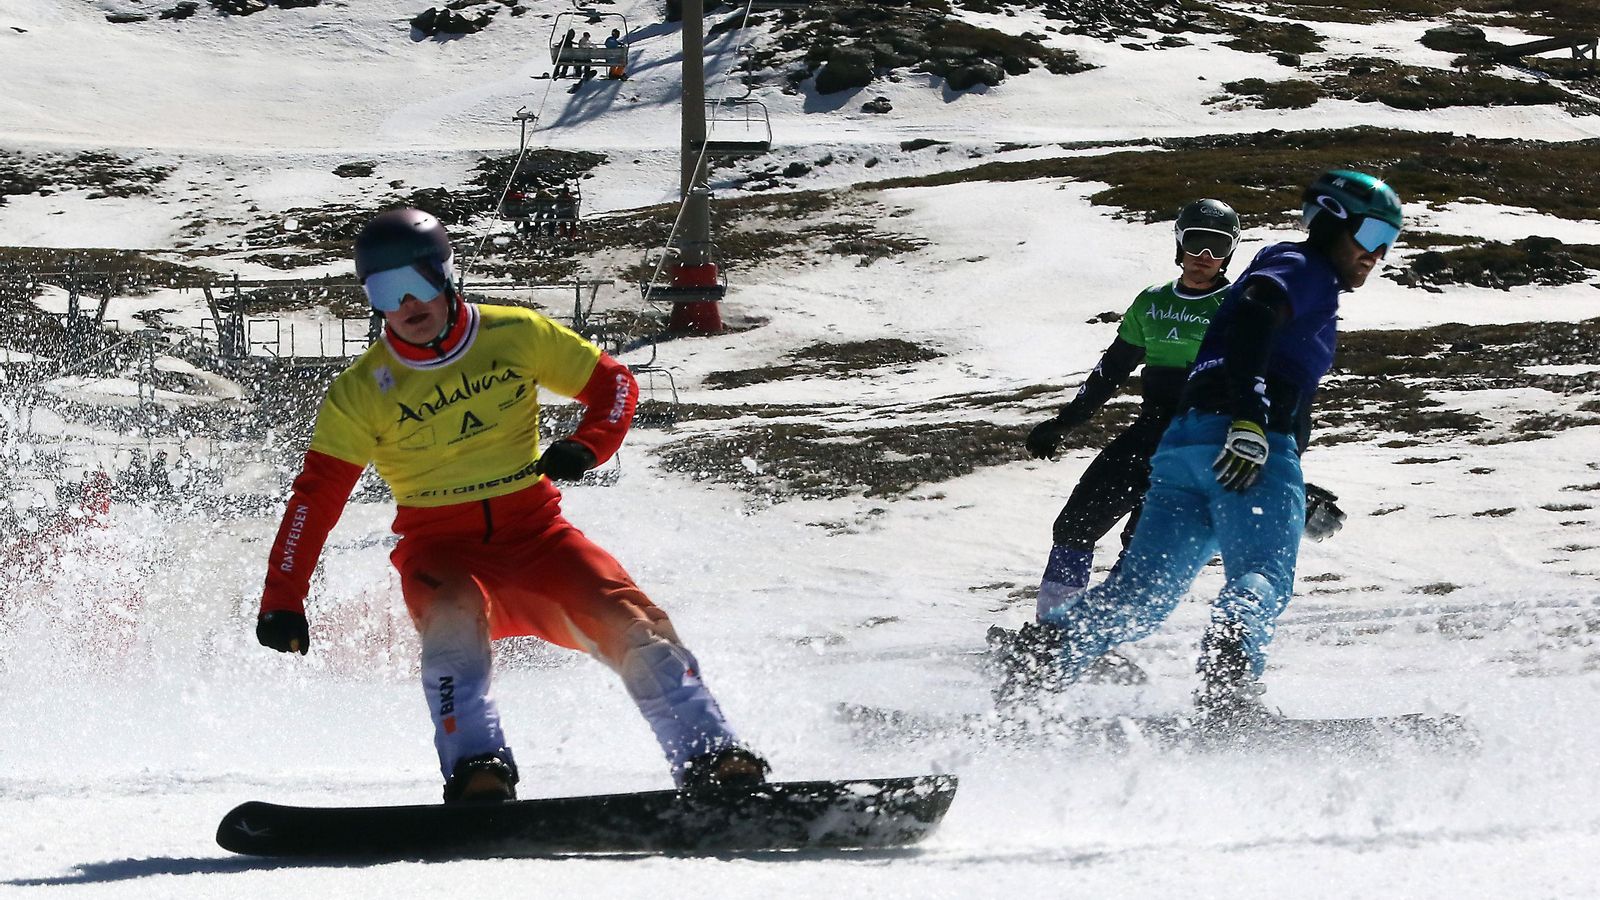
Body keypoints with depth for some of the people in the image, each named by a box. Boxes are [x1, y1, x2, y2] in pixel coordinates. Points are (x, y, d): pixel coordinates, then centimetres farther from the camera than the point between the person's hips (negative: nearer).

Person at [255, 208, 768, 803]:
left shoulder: (516, 336, -2)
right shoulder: (361, 393, -4)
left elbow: (613, 384, 7)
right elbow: (314, 499, -4)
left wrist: (585, 447, -13)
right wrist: (283, 600, -12)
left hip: (535, 534, 1)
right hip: (442, 551, -1)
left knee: (629, 622, -19)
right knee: (454, 619, -35)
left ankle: (711, 760, -16)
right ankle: (476, 771, -41)